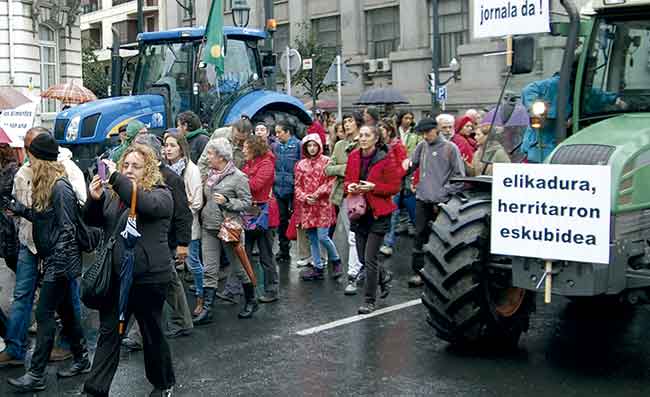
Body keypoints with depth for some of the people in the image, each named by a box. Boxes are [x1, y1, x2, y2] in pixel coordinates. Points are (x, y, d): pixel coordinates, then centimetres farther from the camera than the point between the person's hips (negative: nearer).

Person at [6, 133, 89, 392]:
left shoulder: (60, 187, -19)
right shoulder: (45, 185, 9)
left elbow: (67, 228, -20)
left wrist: (58, 264, -22)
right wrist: (22, 210, 11)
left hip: (61, 262, -9)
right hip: (54, 260, 9)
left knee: (45, 313, -5)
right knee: (66, 310, 16)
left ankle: (36, 375, 2)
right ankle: (81, 359, 29)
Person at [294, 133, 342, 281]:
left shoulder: (327, 162, -1)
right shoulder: (301, 165, 11)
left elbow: (331, 182, -6)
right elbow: (298, 186, 10)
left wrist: (317, 194, -13)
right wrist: (305, 197, -7)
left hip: (323, 204, -4)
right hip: (307, 206, 4)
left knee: (322, 236, -10)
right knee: (312, 238, 8)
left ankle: (335, 260, 14)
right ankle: (318, 267, 17)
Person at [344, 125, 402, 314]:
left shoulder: (386, 158, -10)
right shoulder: (353, 156, 4)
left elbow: (394, 187, -8)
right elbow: (348, 179, 15)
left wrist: (373, 187, -21)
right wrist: (350, 186, -7)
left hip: (378, 213, -5)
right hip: (360, 211, 6)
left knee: (370, 259, -6)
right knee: (363, 258, 12)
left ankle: (369, 301, 9)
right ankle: (384, 276, 42)